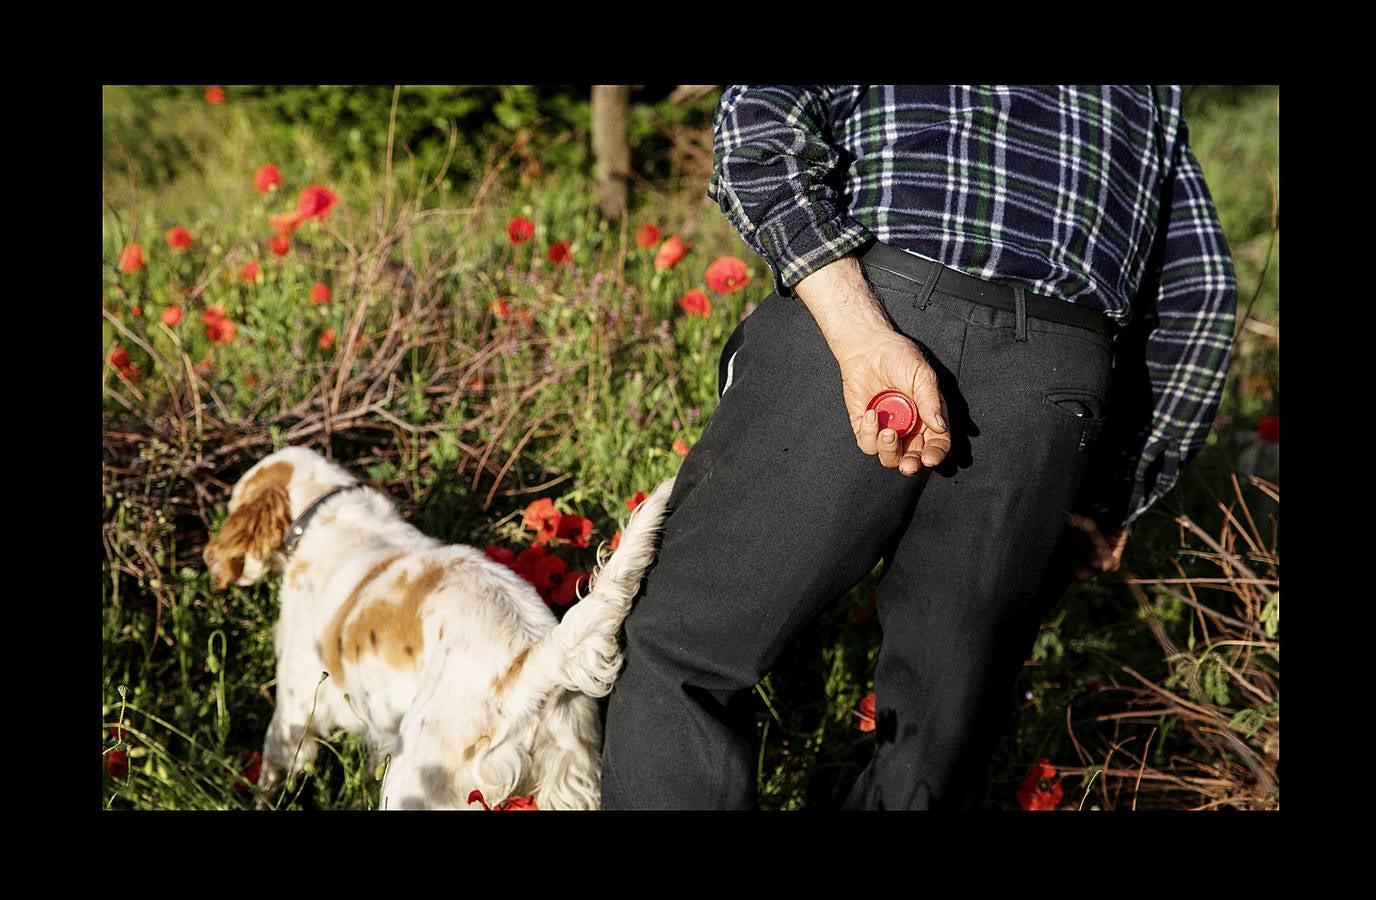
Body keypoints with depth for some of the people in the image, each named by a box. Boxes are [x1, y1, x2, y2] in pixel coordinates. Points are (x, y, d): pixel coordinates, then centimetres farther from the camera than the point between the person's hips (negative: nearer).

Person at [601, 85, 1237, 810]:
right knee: (937, 736, 16)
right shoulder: (1149, 99, 32)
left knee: (679, 648, 9)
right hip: (1050, 390, 4)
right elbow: (1195, 296, 22)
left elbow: (757, 124, -1)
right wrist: (1112, 504, 25)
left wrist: (863, 339, -12)